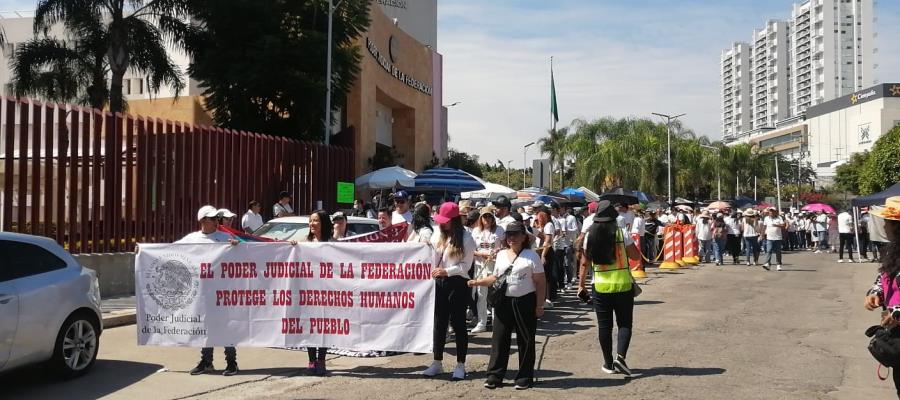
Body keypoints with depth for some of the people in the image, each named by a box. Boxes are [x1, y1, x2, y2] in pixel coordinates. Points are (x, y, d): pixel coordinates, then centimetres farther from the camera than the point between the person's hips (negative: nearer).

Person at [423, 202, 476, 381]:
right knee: (439, 322, 10)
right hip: (439, 282, 5)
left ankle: (460, 365, 11)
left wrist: (447, 271, -20)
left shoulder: (466, 238, -7)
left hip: (458, 283, -5)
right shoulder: (438, 234, 8)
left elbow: (466, 265, -10)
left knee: (458, 322, 2)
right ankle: (437, 362, 19)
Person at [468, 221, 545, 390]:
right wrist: (477, 282, 2)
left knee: (525, 340, 4)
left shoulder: (531, 256, -4)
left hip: (525, 302, -4)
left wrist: (539, 306, -10)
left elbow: (540, 282, -5)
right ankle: (495, 375, 12)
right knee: (499, 338, 4)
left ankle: (525, 377, 14)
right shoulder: (501, 254, 10)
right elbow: (495, 278, 17)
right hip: (504, 301, 4)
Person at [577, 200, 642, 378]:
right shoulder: (621, 233, -8)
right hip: (623, 286, -2)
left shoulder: (590, 235, -1)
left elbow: (585, 263, 3)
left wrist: (581, 284, 11)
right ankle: (620, 356, -11)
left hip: (600, 287, 2)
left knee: (604, 326, 10)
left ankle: (608, 363, 16)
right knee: (624, 324, 7)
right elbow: (636, 256, -1)